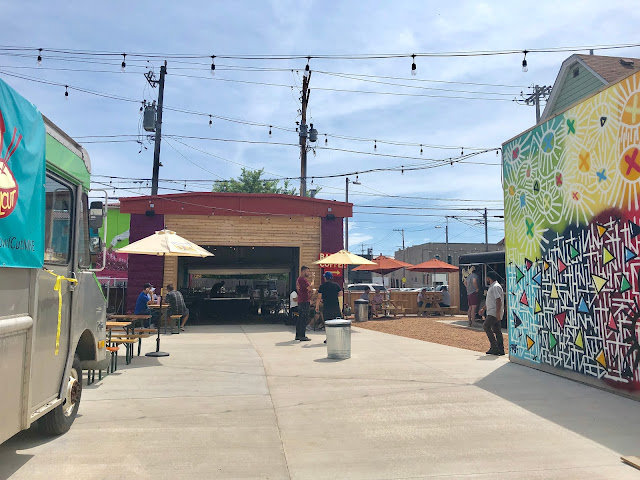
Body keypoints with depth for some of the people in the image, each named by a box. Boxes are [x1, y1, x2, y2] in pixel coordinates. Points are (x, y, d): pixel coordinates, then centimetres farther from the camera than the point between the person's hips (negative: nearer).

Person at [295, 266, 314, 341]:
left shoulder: (299, 279, 17)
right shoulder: (303, 279, -15)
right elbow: (310, 287, -23)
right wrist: (313, 279, -12)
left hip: (300, 301, 11)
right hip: (304, 301, -11)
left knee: (300, 318, 15)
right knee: (305, 319, -7)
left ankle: (298, 335, 20)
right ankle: (302, 336, -6)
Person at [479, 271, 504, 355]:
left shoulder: (496, 287, -13)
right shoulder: (492, 287, 21)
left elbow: (498, 300, -22)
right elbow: (489, 301, 30)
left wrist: (498, 312, -27)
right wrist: (484, 308, 34)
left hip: (494, 313, -10)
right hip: (492, 312, 10)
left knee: (487, 326, -12)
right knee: (497, 330, 8)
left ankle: (494, 347, -12)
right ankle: (500, 349, 9)